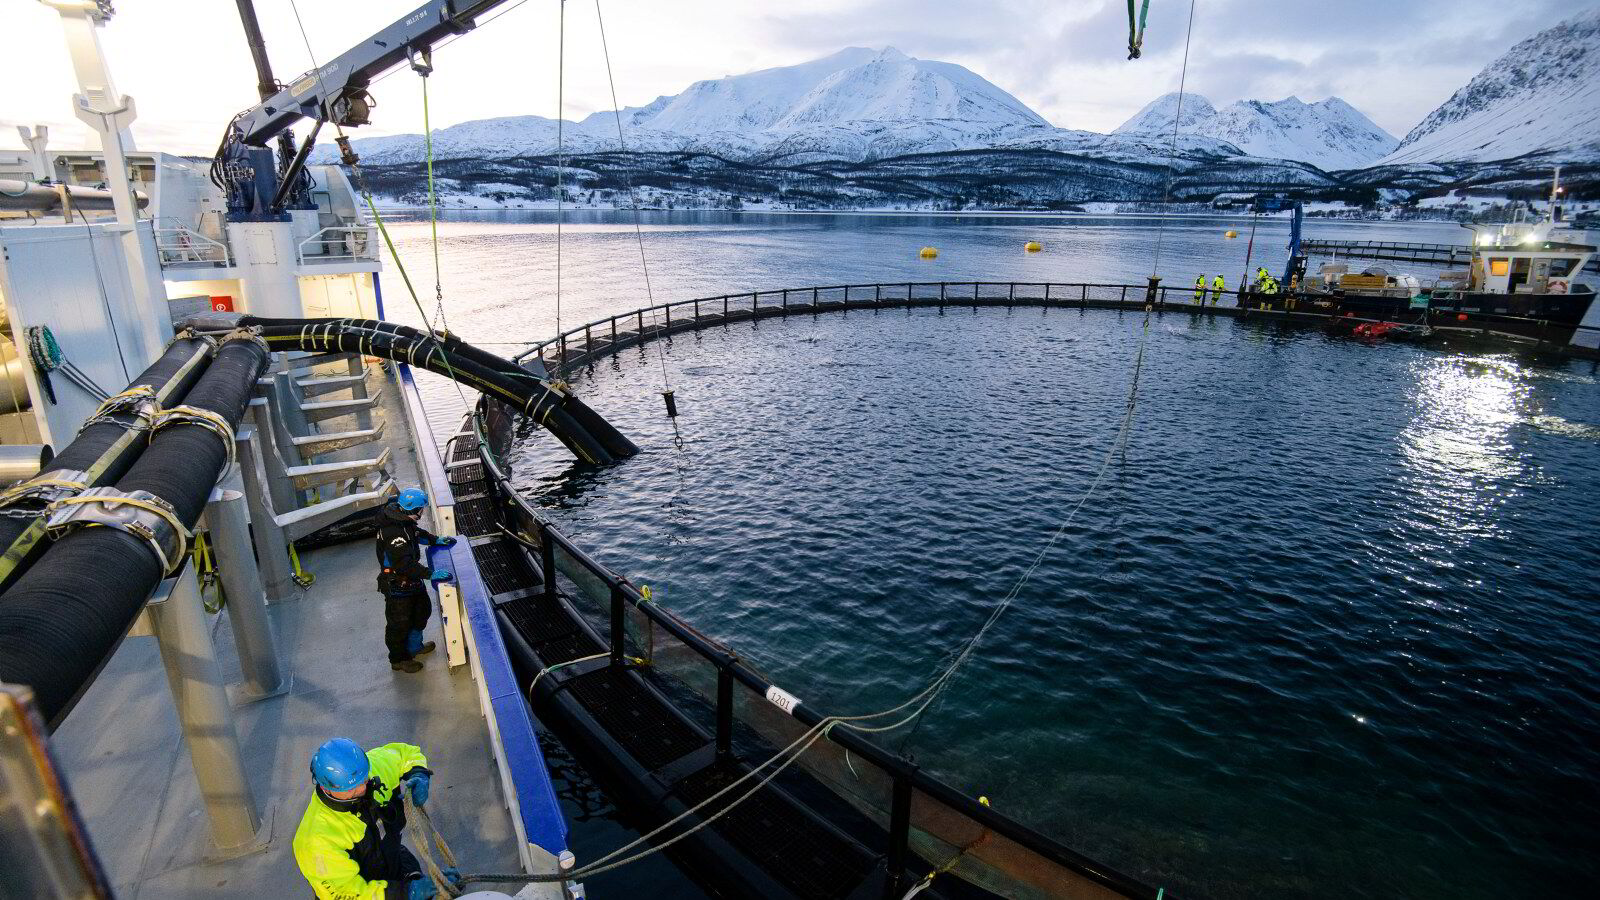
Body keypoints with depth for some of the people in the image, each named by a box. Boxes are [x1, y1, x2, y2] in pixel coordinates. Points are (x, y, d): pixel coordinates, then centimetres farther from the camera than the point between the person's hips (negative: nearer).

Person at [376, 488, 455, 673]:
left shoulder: (404, 520, -4)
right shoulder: (393, 532, -34)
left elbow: (417, 532, 19)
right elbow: (404, 564, -36)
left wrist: (436, 540, 8)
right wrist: (430, 573, -38)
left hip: (410, 580, 10)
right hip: (397, 586, -10)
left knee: (423, 608, 25)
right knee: (399, 622, 9)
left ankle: (414, 646, 46)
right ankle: (398, 659, 31)